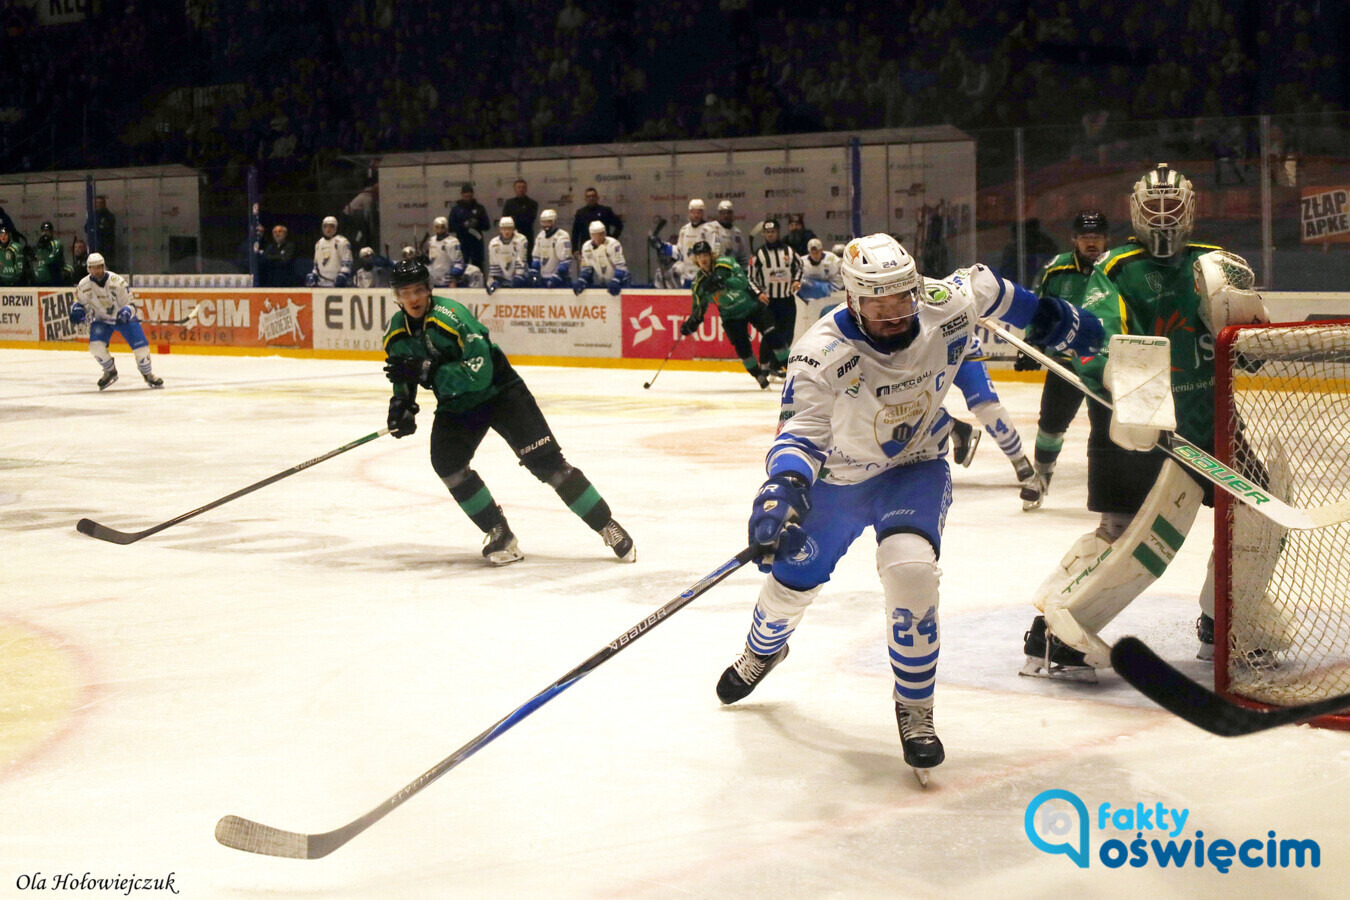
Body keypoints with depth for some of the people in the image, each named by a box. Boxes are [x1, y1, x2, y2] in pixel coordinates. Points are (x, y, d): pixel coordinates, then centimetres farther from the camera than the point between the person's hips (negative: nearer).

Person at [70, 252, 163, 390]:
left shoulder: (117, 282, -24)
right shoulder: (83, 285, -15)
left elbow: (130, 304, -20)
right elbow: (79, 301, 3)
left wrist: (127, 311, -42)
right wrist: (77, 310, -20)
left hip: (123, 318, -2)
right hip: (101, 319, 2)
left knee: (140, 346, -12)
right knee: (95, 345, -23)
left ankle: (147, 374, 17)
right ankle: (110, 372, 5)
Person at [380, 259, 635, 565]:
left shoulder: (451, 315, -26)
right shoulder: (396, 333, -5)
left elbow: (478, 373, -34)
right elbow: (404, 377, 12)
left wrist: (426, 370, -38)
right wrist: (401, 405, -8)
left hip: (499, 390, -6)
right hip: (455, 405, 6)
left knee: (546, 461, -11)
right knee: (447, 462, -18)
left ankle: (607, 526, -3)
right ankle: (500, 535, -5)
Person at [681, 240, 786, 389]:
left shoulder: (725, 264, -15)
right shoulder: (699, 282, -2)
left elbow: (742, 281, -28)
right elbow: (699, 306, 6)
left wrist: (723, 281, -44)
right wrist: (692, 322, -13)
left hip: (752, 305, -3)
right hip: (730, 315, 3)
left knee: (772, 335, -12)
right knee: (741, 346, -12)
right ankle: (760, 377, 5)